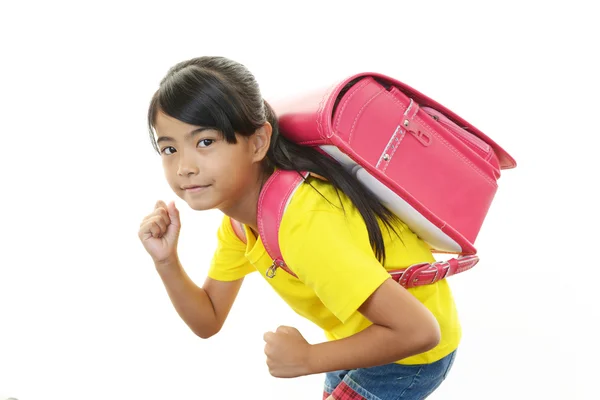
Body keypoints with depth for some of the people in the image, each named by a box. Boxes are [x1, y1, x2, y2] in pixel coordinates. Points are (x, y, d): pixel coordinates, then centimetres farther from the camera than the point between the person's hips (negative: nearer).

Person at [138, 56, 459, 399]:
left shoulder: (303, 223, -36)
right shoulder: (238, 209, -8)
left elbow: (418, 331, -37)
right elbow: (208, 321, -1)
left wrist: (307, 358, -27)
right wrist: (167, 261, -17)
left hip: (414, 350, -8)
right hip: (364, 331, 8)